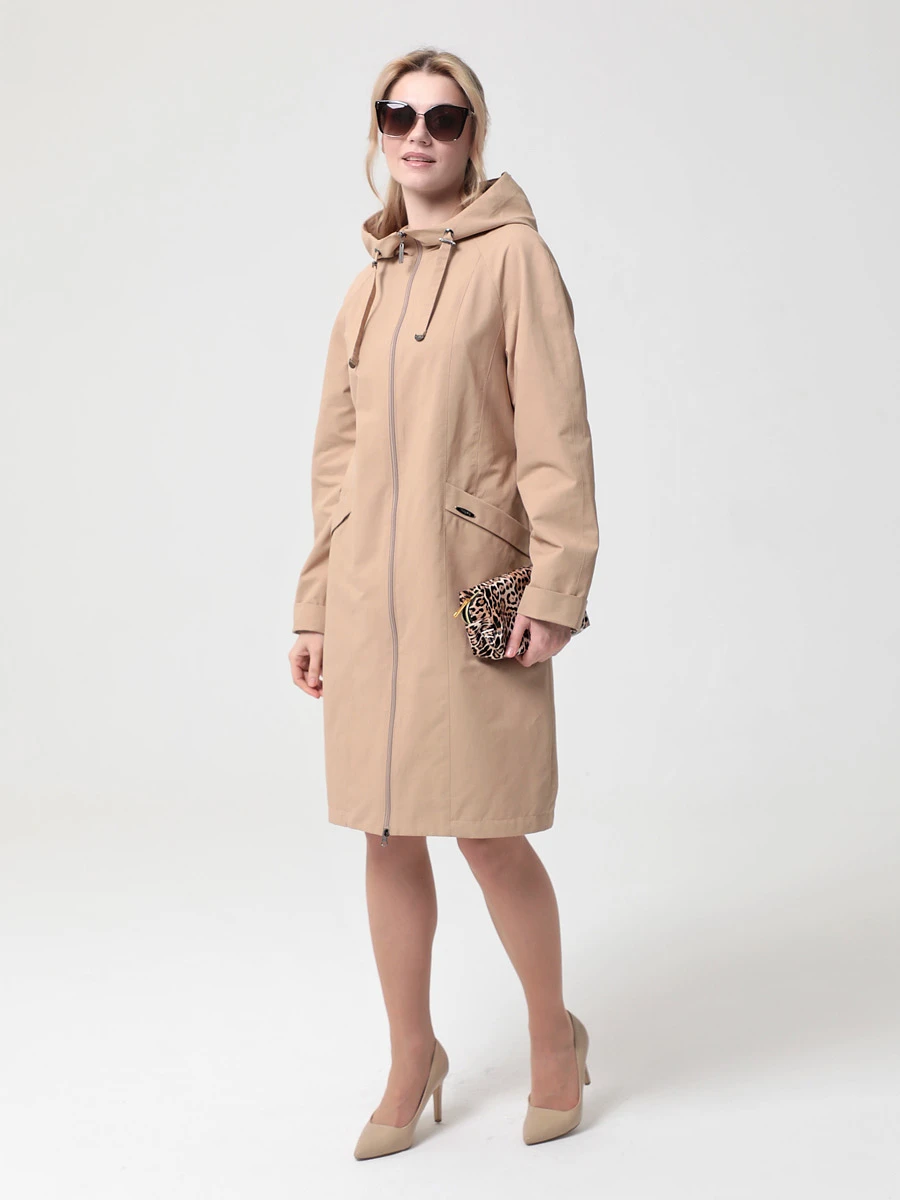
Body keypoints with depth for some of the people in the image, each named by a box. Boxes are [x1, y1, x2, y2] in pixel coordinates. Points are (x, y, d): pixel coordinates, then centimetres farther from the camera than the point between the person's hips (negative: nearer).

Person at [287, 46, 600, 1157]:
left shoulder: (513, 254, -2)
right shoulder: (368, 286, 15)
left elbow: (554, 433, -7)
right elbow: (336, 458, 15)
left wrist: (555, 587, -14)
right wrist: (314, 608, 13)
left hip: (472, 594, -5)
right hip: (369, 597, 6)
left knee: (489, 838, 0)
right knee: (387, 837, 10)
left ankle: (554, 1036, 26)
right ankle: (413, 1062, 27)